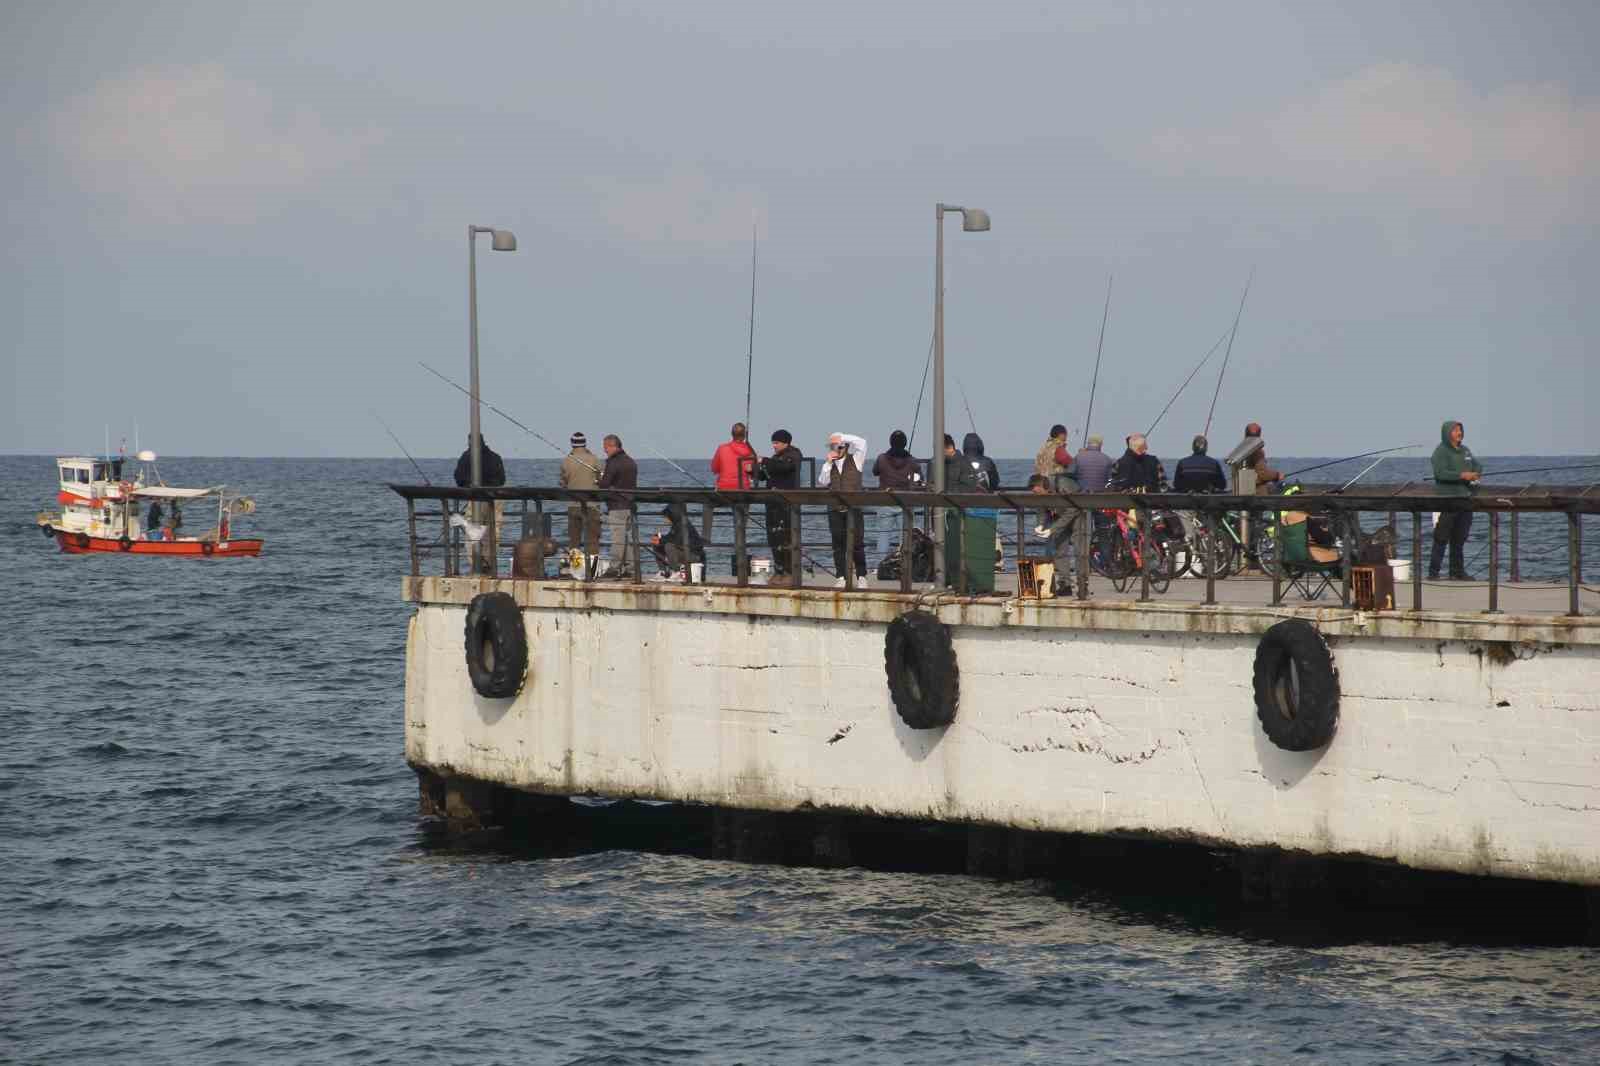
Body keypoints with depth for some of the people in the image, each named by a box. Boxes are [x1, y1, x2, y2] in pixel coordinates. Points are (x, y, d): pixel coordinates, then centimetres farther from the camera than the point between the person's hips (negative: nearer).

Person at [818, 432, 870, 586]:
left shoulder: (855, 460, 8)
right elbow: (822, 483, 3)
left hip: (853, 509, -3)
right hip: (835, 510, 3)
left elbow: (862, 443, -5)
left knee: (857, 543, -5)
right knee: (838, 544, 3)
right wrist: (828, 463, -3)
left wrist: (843, 438, -2)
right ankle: (840, 577, 6)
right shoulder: (829, 465, 15)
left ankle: (861, 577, 0)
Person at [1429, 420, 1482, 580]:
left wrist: (1476, 474, -1)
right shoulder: (1441, 451, -6)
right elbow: (1440, 473, -19)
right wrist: (1462, 475, -22)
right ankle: (1433, 572, -6)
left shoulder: (1465, 450, 17)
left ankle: (1457, 571, 19)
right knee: (1441, 538, -8)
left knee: (1459, 538, 12)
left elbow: (1478, 465, 22)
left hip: (1465, 498, 7)